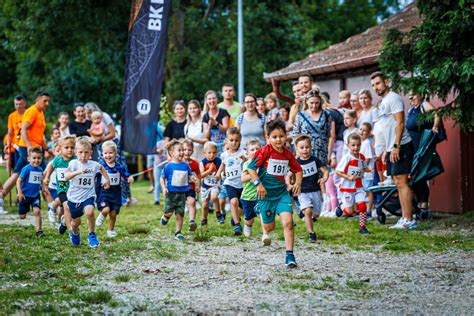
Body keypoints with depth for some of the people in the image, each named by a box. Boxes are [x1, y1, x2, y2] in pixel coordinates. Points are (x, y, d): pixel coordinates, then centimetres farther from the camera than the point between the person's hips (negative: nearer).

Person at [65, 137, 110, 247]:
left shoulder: (94, 165, -3)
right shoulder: (73, 163, -11)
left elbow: (102, 168, 23)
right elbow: (66, 176, -29)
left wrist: (107, 180, 22)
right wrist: (78, 171, -44)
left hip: (88, 196, 0)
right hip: (74, 197, 0)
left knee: (89, 212, -31)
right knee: (76, 222, 13)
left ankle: (92, 235, -9)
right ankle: (74, 233, 51)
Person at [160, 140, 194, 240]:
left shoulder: (185, 165, 4)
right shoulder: (169, 166, -7)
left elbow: (189, 175, 13)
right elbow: (162, 178, -1)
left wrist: (192, 178, -10)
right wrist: (163, 187, -14)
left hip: (181, 193, 3)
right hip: (171, 193, -3)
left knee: (180, 214, 4)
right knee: (169, 212, -9)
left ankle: (178, 232, 15)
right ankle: (166, 216, 28)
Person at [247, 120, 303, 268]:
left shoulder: (287, 154, 1)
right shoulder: (265, 151, -12)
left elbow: (298, 169, 17)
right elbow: (251, 168, -12)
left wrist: (298, 182, 2)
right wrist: (258, 184, -19)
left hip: (282, 192, 2)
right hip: (266, 193, -2)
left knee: (288, 222, -15)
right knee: (269, 226, 9)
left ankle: (289, 255, -10)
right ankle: (265, 231, 49)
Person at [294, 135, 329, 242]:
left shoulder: (315, 160, -1)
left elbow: (325, 170, 0)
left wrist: (325, 178, -21)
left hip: (316, 191, 3)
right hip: (303, 192, -3)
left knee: (315, 214, 8)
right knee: (308, 211, -23)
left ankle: (303, 211, 43)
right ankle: (311, 233, -11)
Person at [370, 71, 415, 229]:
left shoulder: (393, 98, -10)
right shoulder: (383, 102, 20)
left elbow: (400, 123, -18)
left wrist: (396, 146, -23)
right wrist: (386, 149, 22)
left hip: (401, 146, -10)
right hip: (392, 148, 10)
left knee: (401, 182, -11)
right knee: (399, 184, 9)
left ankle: (409, 219, -10)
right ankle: (405, 218, 12)